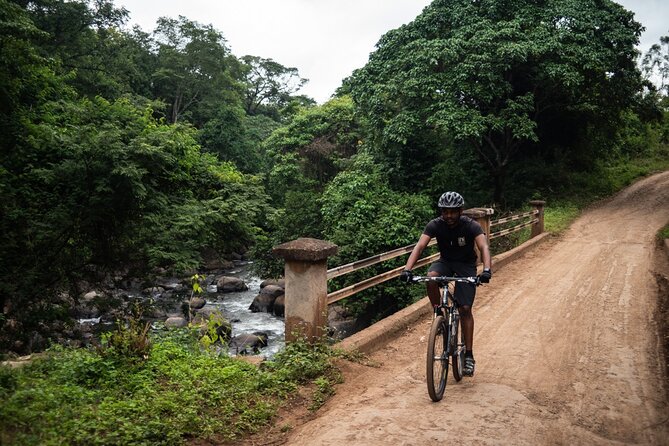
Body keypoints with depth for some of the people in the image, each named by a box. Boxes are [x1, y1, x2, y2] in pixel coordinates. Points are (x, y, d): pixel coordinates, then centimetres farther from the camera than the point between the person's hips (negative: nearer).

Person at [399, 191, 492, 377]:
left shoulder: (471, 226, -23)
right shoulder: (435, 225, -19)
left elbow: (483, 247, -36)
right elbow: (419, 246, -29)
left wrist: (486, 269, -55)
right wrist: (407, 269, -44)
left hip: (466, 265, -2)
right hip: (445, 261, 2)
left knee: (465, 308, -10)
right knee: (431, 278, -33)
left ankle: (469, 355, -1)